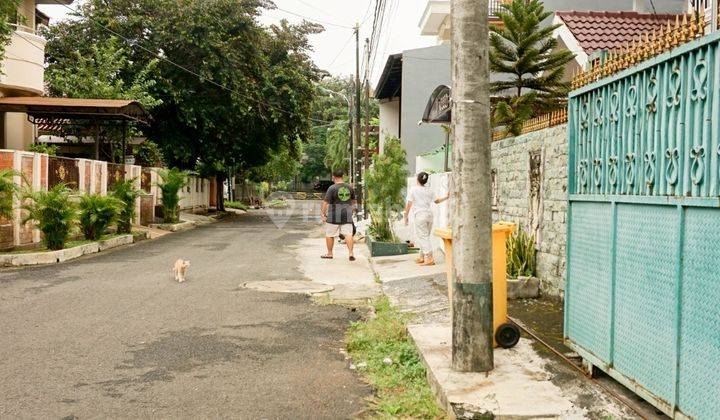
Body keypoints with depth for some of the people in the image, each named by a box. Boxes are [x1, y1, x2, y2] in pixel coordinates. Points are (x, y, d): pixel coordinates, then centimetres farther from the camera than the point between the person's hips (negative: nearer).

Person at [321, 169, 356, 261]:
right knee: (348, 234, 0)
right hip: (347, 215, 4)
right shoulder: (349, 187, 6)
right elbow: (353, 201, 19)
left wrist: (323, 214, -6)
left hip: (334, 216, -4)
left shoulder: (332, 188, -11)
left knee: (329, 235, 11)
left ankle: (329, 253, 20)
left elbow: (325, 202, -13)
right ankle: (351, 253, -13)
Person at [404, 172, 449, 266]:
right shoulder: (429, 190, 10)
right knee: (424, 237, 15)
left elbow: (409, 204, -8)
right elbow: (437, 201, 21)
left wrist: (406, 216, -1)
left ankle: (430, 259, -12)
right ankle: (422, 257, 22)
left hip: (419, 216, -6)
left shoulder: (413, 189, -5)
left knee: (423, 237, -5)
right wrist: (446, 197, 33)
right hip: (429, 215, 6)